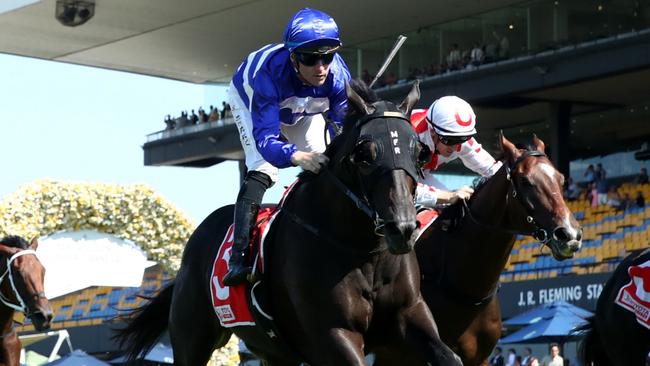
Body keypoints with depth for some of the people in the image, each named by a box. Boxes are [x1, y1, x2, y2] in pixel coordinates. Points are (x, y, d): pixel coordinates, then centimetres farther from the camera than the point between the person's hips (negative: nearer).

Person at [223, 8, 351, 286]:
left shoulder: (338, 75, -37)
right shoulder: (269, 72, -48)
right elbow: (265, 137, -52)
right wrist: (296, 156, -72)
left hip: (302, 110, 5)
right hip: (249, 99, -5)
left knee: (323, 169, -3)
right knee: (262, 170, -23)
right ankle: (239, 257, -27)